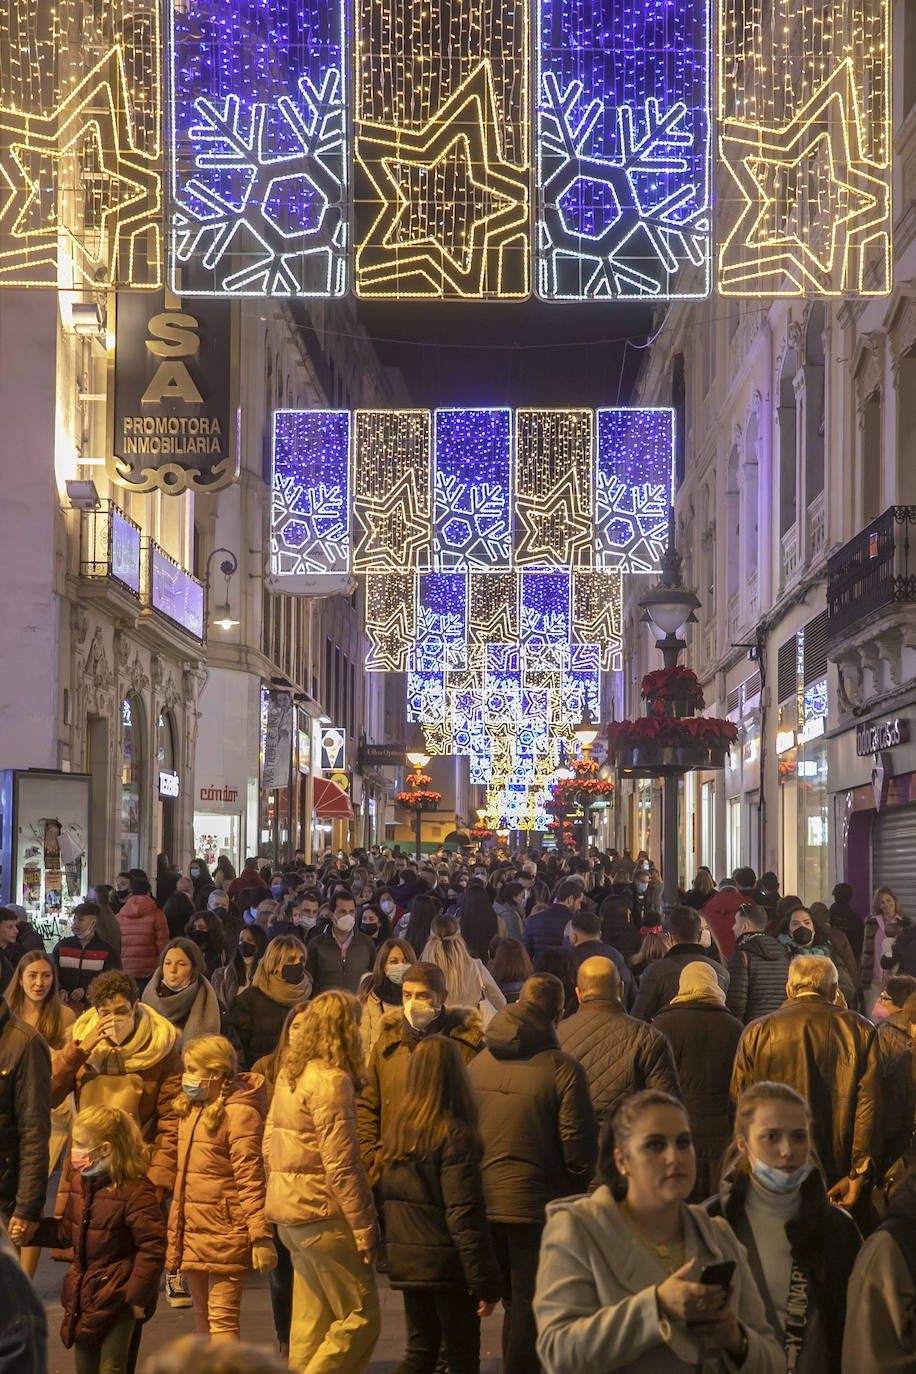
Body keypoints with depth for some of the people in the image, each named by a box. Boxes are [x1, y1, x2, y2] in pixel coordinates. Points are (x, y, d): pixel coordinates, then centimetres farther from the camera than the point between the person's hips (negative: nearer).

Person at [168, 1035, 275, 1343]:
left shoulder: (239, 1112, -12)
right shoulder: (189, 1110, 14)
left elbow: (250, 1178, -16)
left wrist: (261, 1236, -19)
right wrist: (175, 1231, 20)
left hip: (225, 1230, -8)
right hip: (192, 1230, 8)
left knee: (222, 1317, -9)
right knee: (203, 1317, 13)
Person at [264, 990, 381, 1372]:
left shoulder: (288, 1074, 10)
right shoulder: (332, 1081, -16)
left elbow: (270, 1145, 15)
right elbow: (340, 1165, -19)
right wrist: (363, 1226, -15)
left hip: (288, 1212, 9)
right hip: (322, 1213, -9)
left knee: (311, 1319, 15)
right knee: (360, 1319, -2)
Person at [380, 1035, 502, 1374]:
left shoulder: (396, 1129, 6)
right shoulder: (454, 1134, -16)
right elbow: (464, 1215, -18)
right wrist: (485, 1282, -15)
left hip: (405, 1258, 7)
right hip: (446, 1263, -6)